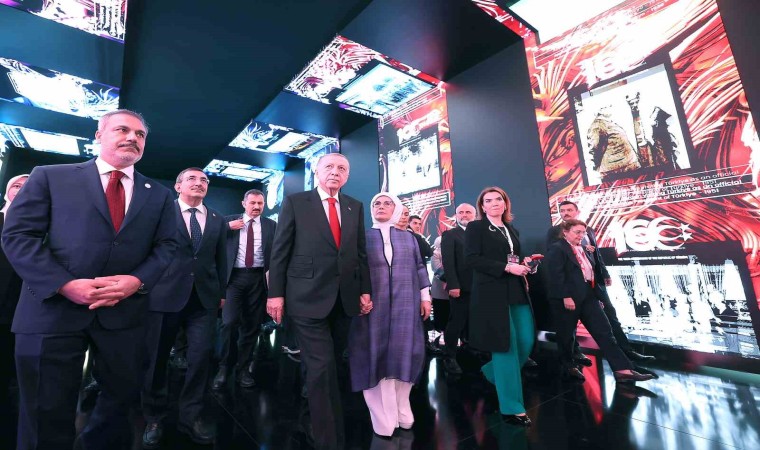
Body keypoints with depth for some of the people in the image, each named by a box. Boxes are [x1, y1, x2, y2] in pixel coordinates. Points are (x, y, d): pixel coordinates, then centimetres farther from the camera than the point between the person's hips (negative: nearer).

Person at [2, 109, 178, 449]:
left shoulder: (159, 195, 9)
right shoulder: (50, 176, 5)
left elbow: (166, 246, 5)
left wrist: (138, 280, -13)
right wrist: (64, 284, -15)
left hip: (125, 312, 2)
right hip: (52, 309, -2)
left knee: (123, 396, 14)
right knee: (47, 413, 10)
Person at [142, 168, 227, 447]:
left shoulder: (218, 220, 11)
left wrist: (221, 292, 10)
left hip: (204, 297, 2)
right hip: (165, 294, -2)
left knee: (201, 357, 5)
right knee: (157, 358, 11)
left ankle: (191, 416, 24)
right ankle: (154, 418, 32)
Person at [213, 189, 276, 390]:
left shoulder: (271, 225, 7)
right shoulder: (230, 221, 7)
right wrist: (228, 227, -12)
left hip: (258, 278, 1)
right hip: (235, 276, -1)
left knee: (251, 326, 8)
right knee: (229, 322, -6)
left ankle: (244, 369, 23)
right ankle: (223, 367, 15)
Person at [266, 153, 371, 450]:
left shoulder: (355, 207, 10)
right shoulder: (295, 202, 0)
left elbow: (360, 252, 10)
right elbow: (280, 251, -2)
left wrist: (365, 290, 7)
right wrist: (276, 293, -6)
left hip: (344, 299, 5)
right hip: (308, 298, -4)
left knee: (330, 365, 18)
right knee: (321, 368, -1)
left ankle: (314, 414, 45)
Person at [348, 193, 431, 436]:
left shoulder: (408, 238, 12)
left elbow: (420, 268, 12)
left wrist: (425, 296, 7)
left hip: (405, 305, 2)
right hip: (373, 306, -2)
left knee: (403, 353, 6)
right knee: (377, 355, 2)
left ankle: (401, 411, 27)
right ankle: (384, 418, 17)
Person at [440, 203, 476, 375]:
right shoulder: (449, 235, 3)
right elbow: (448, 262, -7)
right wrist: (453, 285, -17)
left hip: (479, 287, 5)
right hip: (461, 287, -4)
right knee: (456, 323, 0)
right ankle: (450, 358, 12)